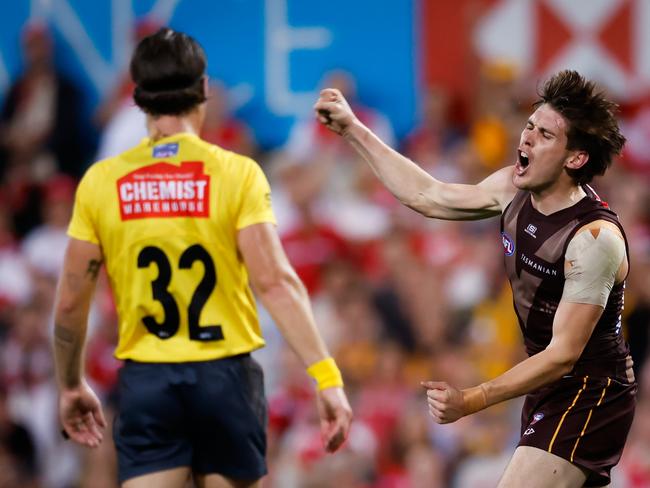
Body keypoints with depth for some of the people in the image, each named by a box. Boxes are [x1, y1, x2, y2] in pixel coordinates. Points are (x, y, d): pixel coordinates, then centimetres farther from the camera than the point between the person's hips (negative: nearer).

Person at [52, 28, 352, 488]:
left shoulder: (102, 181, 1)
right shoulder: (236, 174, -5)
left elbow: (71, 301, 4)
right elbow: (275, 282, -14)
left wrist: (71, 386, 18)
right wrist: (327, 376, -15)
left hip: (147, 381, 1)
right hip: (224, 376, -1)